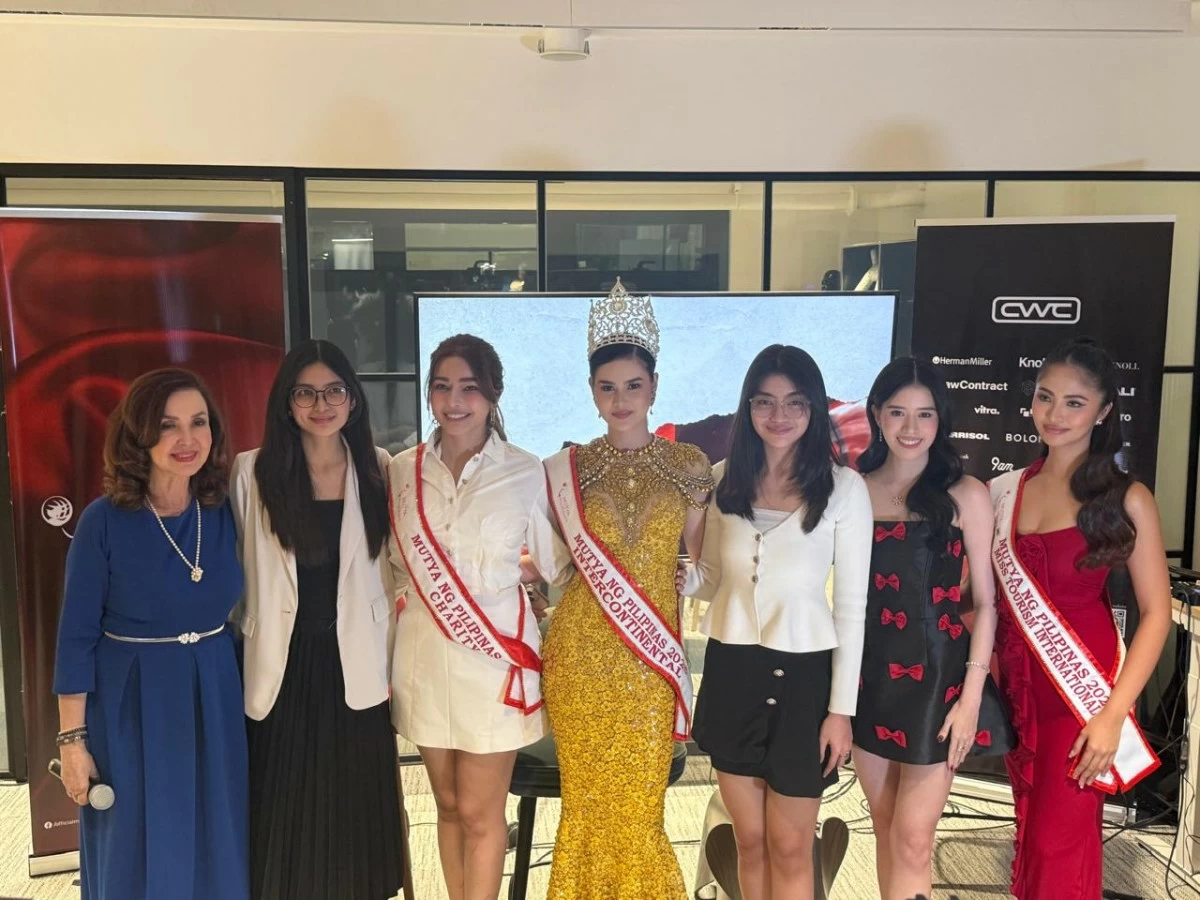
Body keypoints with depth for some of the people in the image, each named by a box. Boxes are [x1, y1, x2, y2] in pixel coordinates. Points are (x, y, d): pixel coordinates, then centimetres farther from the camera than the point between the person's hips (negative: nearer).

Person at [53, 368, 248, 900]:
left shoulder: (225, 514, -4)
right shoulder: (104, 521, -14)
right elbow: (77, 636, -9)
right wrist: (73, 738, -8)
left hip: (213, 701, 3)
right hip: (132, 707, -3)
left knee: (216, 851, 16)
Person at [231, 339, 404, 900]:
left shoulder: (378, 469, 1)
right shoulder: (252, 471, -4)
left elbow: (394, 568, 5)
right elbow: (236, 571, 2)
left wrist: (388, 647, 3)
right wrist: (253, 638, 1)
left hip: (355, 665, 1)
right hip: (281, 666, -1)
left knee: (354, 805, 12)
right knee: (285, 807, 8)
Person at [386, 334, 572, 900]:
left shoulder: (525, 472, -7)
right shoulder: (403, 470, 2)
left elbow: (557, 567, 1)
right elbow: (397, 565, 11)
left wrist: (510, 571, -7)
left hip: (494, 653, -3)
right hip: (425, 655, 3)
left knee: (479, 812, 5)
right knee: (448, 805, 16)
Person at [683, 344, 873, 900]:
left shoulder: (843, 487, -9)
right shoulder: (723, 479, 1)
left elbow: (851, 606, -6)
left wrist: (842, 708, -7)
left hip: (803, 676, -3)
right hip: (731, 672, 3)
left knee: (789, 848, 9)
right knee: (749, 841, 15)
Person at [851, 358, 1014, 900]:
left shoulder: (966, 495, -5)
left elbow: (986, 602, -4)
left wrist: (971, 696, -9)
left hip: (936, 676, -3)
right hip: (869, 676, 3)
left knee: (913, 842, -2)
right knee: (886, 831, 14)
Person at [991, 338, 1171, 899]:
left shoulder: (1126, 498, -7)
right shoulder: (1003, 491, 4)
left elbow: (1156, 612, -9)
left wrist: (1114, 714, -16)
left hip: (1081, 687, -4)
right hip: (1015, 685, 4)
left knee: (1058, 848, -2)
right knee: (1031, 835, 13)